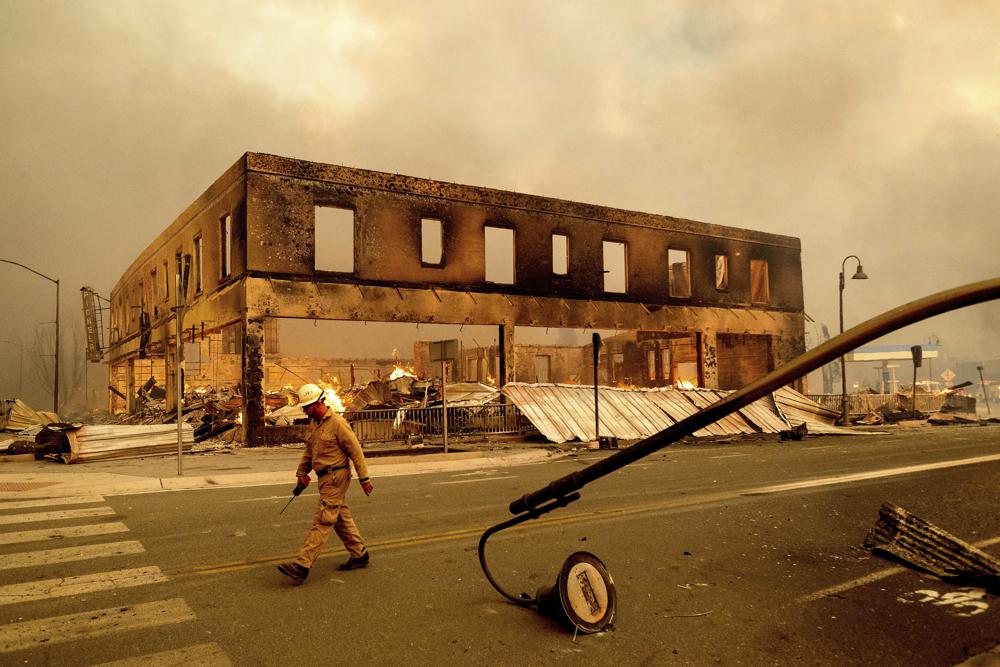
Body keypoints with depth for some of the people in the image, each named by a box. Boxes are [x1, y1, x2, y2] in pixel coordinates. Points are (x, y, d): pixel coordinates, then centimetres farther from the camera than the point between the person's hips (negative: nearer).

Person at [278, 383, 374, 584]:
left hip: (336, 478, -9)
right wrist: (301, 473, 12)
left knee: (322, 522, -10)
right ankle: (359, 555, 25)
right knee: (342, 519, 15)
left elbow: (356, 451, -14)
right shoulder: (317, 424, 14)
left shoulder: (337, 423, -14)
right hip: (326, 478, 9)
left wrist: (364, 478, -14)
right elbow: (309, 451, 22)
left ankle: (302, 566, -13)